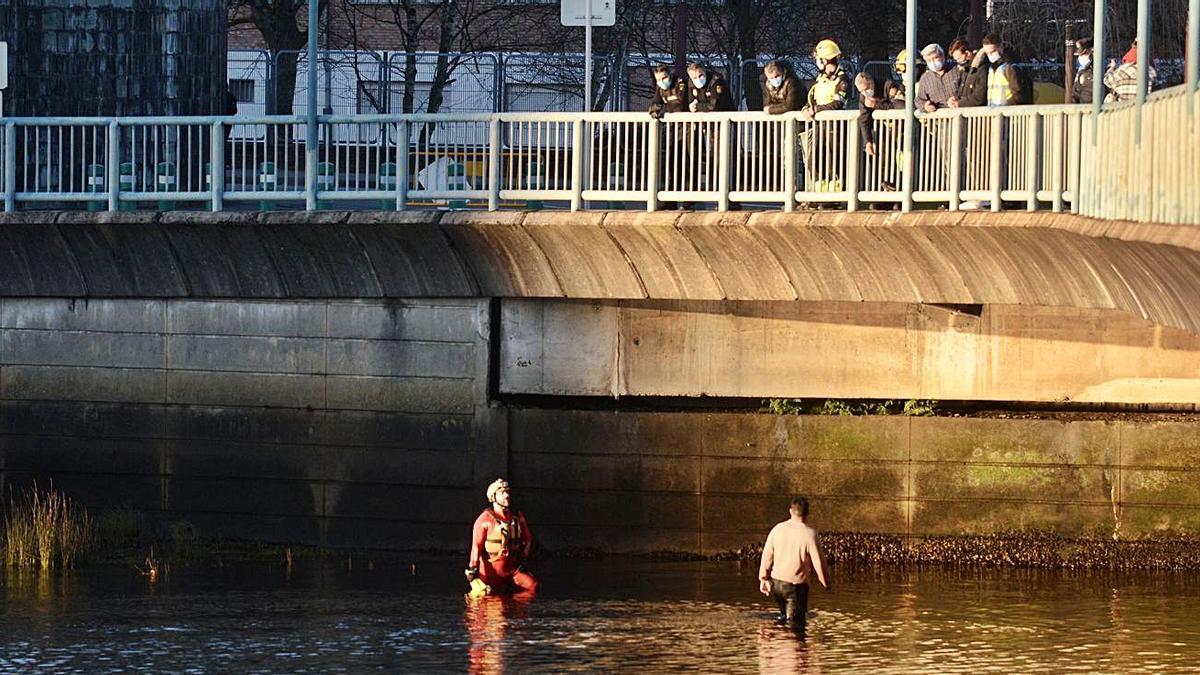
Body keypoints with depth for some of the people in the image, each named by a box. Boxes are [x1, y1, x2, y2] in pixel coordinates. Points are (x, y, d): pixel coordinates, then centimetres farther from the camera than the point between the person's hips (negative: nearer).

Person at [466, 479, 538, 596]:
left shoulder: (518, 518, 6)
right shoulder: (485, 519, -7)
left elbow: (528, 539, 18)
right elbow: (476, 546, -9)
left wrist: (523, 559, 5)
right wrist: (472, 570, -14)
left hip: (513, 568, 4)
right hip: (491, 569, -4)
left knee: (533, 587, -14)